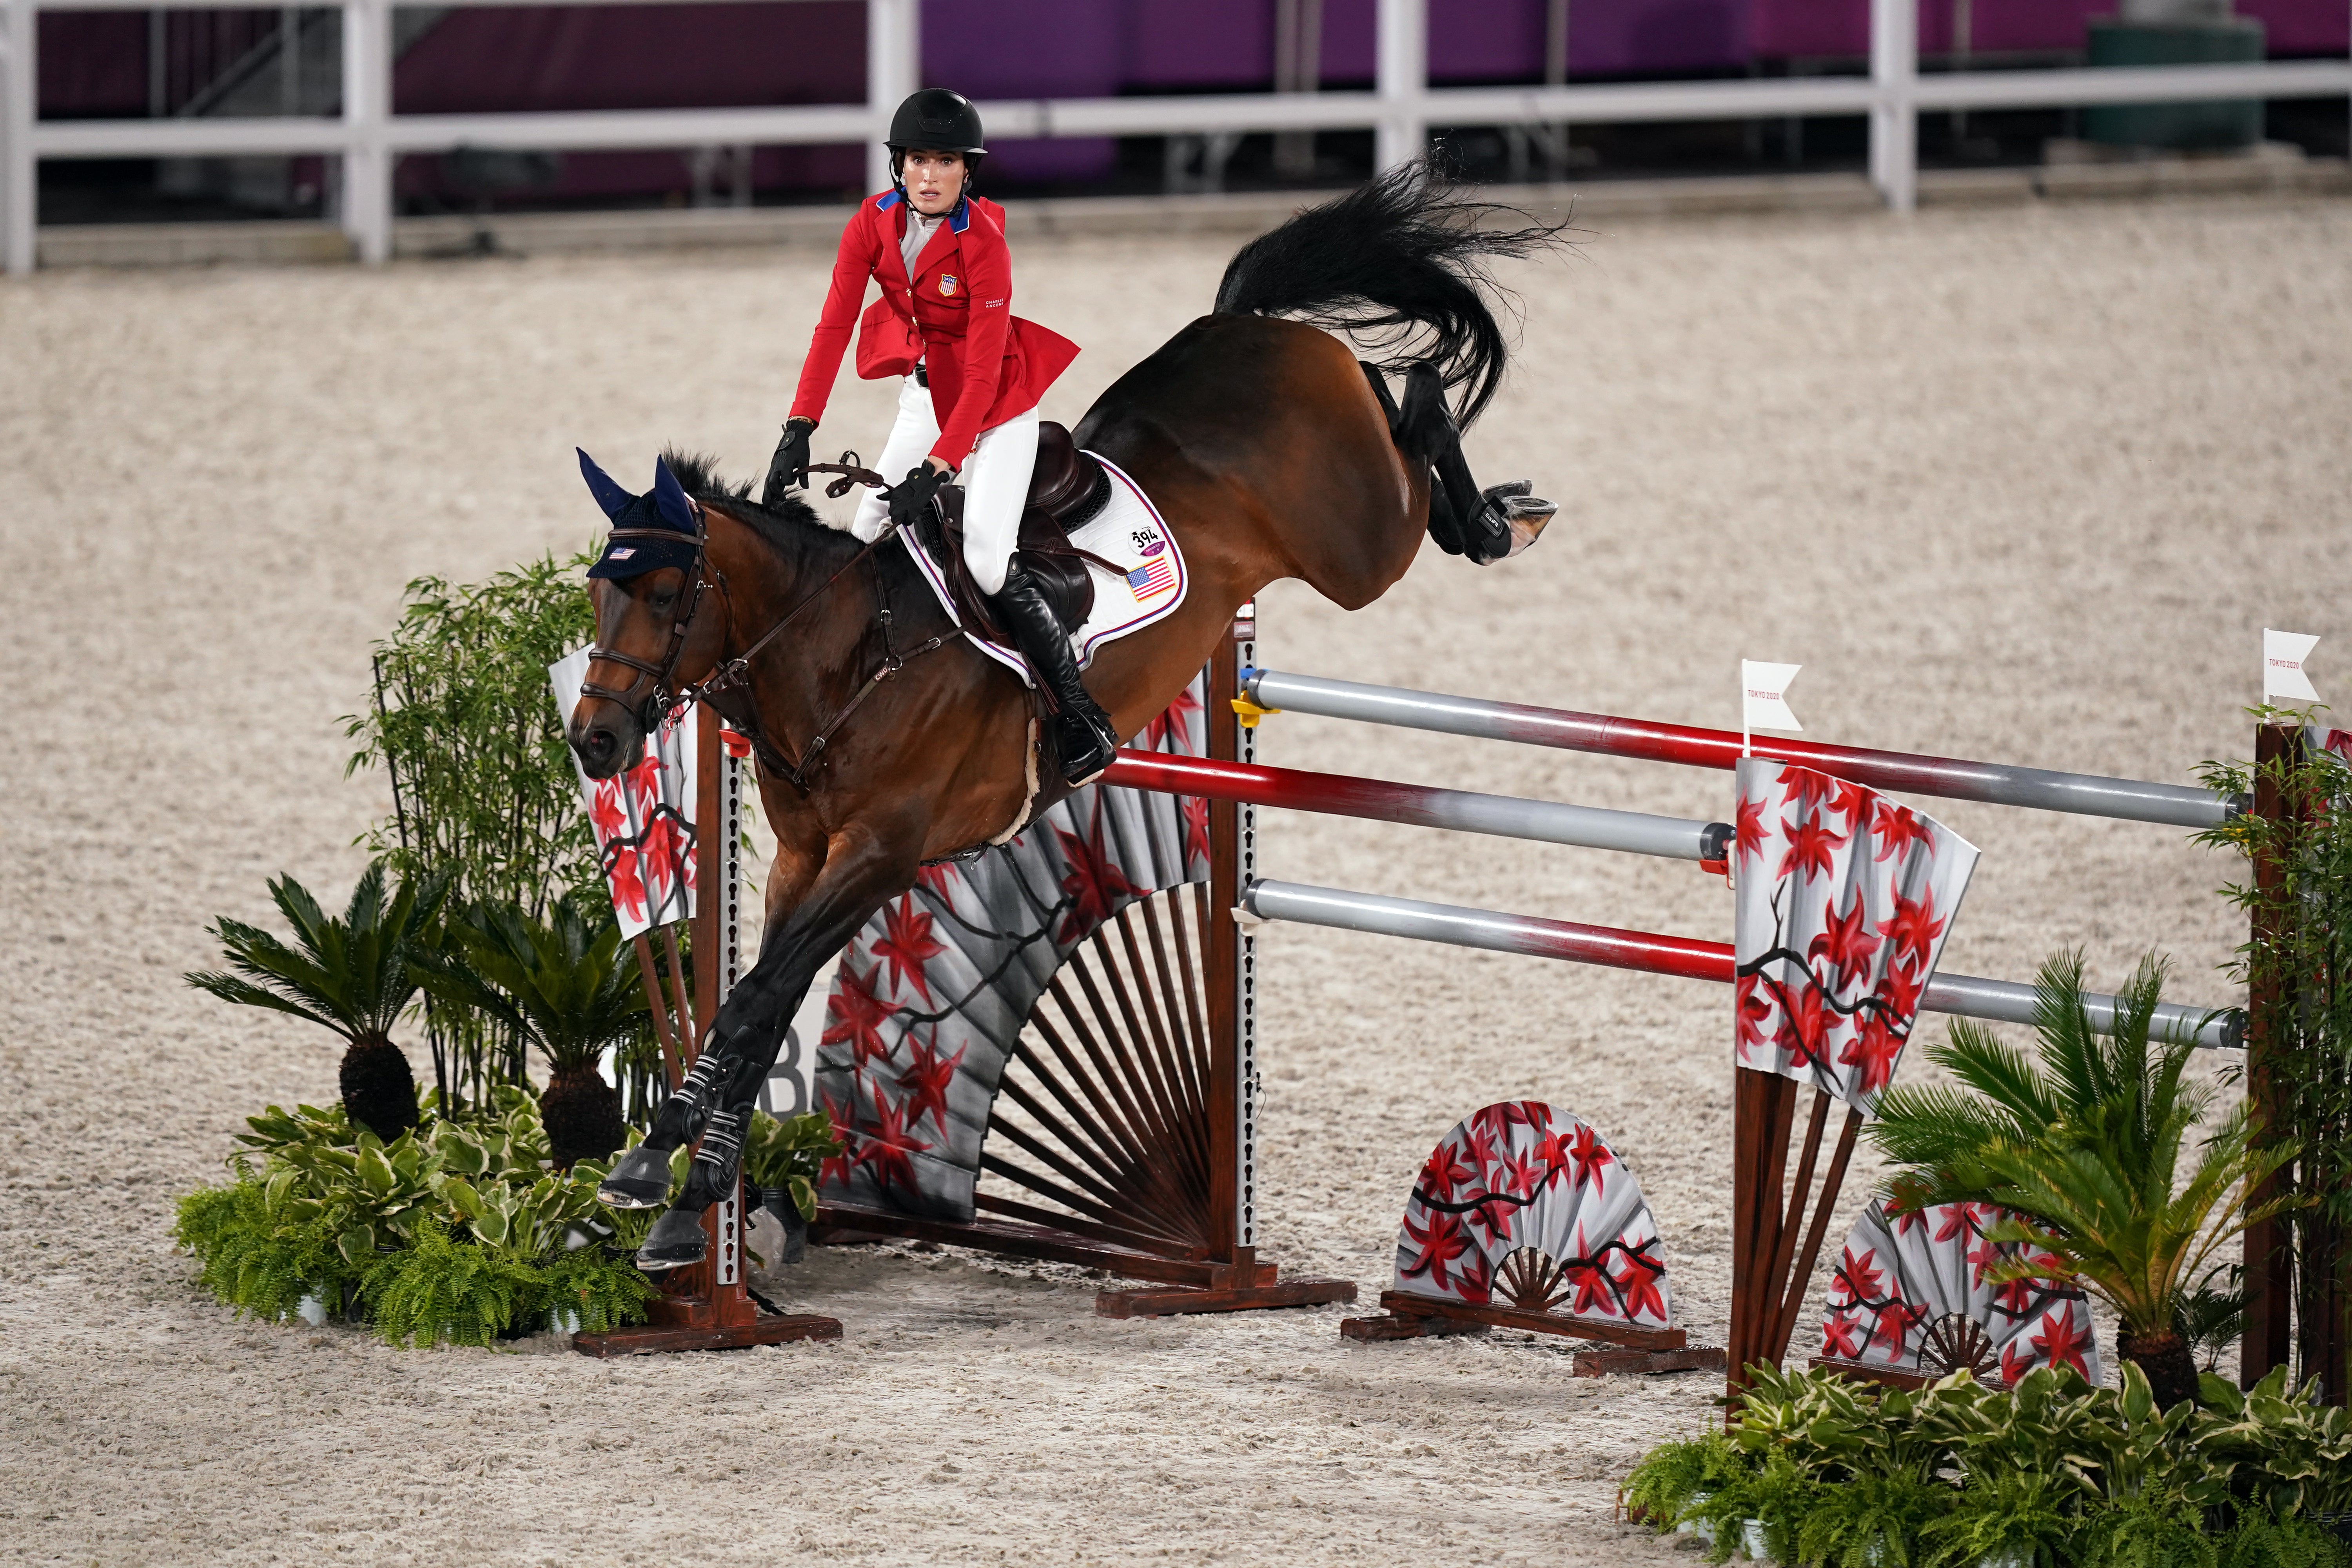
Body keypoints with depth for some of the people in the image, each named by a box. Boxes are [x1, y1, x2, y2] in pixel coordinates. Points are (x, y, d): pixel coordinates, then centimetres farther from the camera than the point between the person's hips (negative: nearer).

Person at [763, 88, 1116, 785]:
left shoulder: (983, 245, -25)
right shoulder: (872, 225, -11)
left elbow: (982, 375, -26)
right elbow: (833, 327, -13)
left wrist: (937, 469, -33)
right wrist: (799, 430, -22)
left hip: (995, 406, -6)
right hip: (923, 399, 6)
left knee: (988, 564, -17)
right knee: (865, 543, 0)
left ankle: (1084, 719, -7)